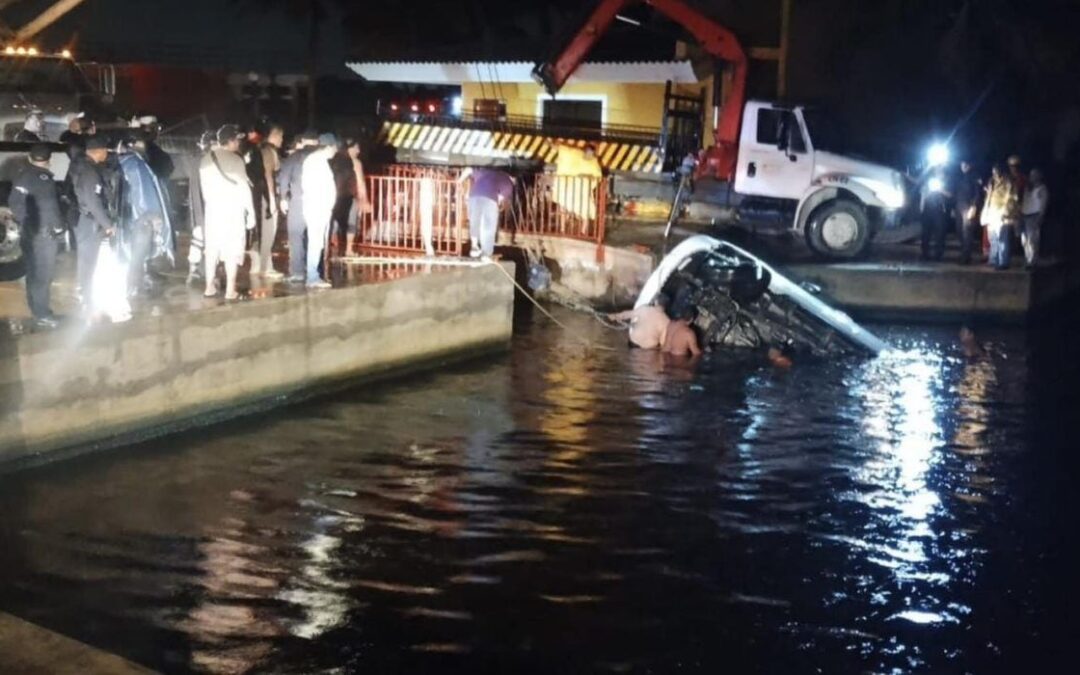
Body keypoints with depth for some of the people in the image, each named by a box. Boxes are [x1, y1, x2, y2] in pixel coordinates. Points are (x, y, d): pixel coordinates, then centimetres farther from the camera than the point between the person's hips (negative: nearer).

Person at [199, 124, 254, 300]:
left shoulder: (206, 159, 6)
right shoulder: (235, 159, -9)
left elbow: (204, 187, 8)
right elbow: (243, 187, -9)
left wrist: (210, 203, 18)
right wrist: (251, 212, -5)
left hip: (213, 208, 5)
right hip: (233, 209, -5)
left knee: (212, 249, 11)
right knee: (232, 249, -2)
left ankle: (210, 287, 15)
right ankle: (230, 290, -3)